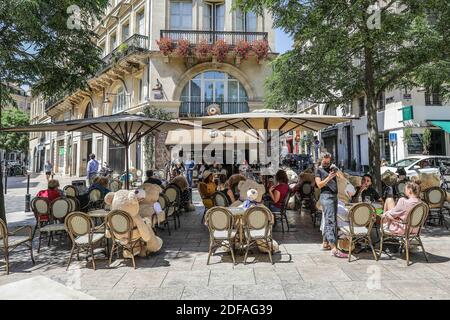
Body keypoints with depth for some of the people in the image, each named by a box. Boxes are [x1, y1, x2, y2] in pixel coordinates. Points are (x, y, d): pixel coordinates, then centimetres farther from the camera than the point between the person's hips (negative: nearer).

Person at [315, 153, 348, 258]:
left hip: (334, 196, 7)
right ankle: (334, 248, -20)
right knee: (330, 221, -14)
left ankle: (325, 243, 23)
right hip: (326, 196, -7)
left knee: (328, 221, 12)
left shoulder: (333, 168, 17)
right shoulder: (319, 170, 3)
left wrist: (337, 171, -17)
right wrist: (329, 177, -19)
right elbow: (319, 184, -6)